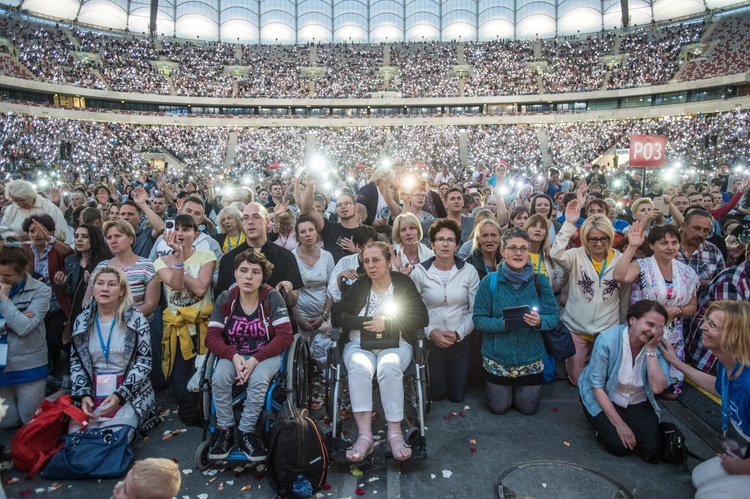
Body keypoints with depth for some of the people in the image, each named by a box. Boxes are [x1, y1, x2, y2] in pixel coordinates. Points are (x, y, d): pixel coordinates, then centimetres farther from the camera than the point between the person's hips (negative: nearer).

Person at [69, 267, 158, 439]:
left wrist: (120, 395, -16)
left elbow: (144, 361, -6)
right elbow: (76, 362, 8)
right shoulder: (82, 321, 6)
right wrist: (83, 394, -7)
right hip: (92, 391, 3)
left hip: (130, 393, -3)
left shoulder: (136, 320, -5)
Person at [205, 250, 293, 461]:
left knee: (258, 380, -32)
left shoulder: (272, 297, -11)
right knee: (219, 378, -27)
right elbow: (212, 337, -3)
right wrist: (234, 356, -22)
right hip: (233, 354, 3)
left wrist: (255, 360, -23)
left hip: (266, 355, -2)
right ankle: (225, 431, -8)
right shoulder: (225, 299, -2)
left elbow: (285, 336, -14)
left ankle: (246, 432, -11)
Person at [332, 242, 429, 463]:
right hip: (359, 344, 1)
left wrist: (387, 323, -12)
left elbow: (422, 318, -3)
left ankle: (394, 433, -30)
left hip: (396, 345, -1)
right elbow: (337, 316, 3)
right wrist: (367, 323, -11)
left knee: (389, 365, -35)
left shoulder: (404, 283, 7)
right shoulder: (359, 286, 12)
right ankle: (364, 435, -36)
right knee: (359, 366, -33)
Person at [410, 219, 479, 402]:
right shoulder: (420, 272, -8)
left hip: (461, 339, 1)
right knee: (436, 395, 12)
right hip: (431, 339, 0)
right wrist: (431, 332, -17)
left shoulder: (469, 271, -8)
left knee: (456, 395, 13)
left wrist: (459, 333, -16)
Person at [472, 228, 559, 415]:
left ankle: (522, 388, 48)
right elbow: (478, 320, -12)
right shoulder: (489, 281, -12)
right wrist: (502, 323, -29)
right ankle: (499, 387, 47)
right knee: (499, 408, 15)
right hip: (497, 358, -1)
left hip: (531, 358, 1)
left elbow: (554, 317, -7)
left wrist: (539, 321, -29)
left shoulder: (540, 281, -8)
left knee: (528, 408, 17)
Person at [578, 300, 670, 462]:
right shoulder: (608, 340, -25)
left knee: (651, 448, -15)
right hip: (603, 399, -3)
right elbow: (597, 386, -19)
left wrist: (651, 349, -30)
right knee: (619, 445, -20)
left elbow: (657, 388, -27)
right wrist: (619, 424, -19)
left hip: (637, 403, 4)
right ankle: (604, 424, 12)